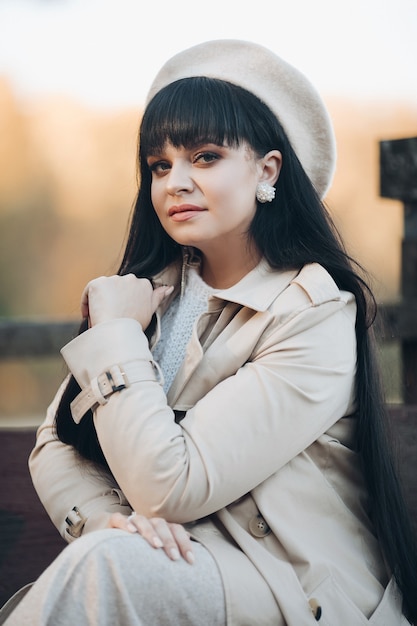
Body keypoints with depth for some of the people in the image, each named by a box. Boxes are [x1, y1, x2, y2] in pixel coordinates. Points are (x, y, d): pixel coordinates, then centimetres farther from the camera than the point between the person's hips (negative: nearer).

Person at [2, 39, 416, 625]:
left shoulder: (316, 314, -16)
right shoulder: (152, 288, 5)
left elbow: (170, 487, -21)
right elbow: (54, 444, 2)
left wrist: (116, 332, -13)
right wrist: (106, 516, -19)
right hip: (182, 556, 5)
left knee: (101, 566, -29)